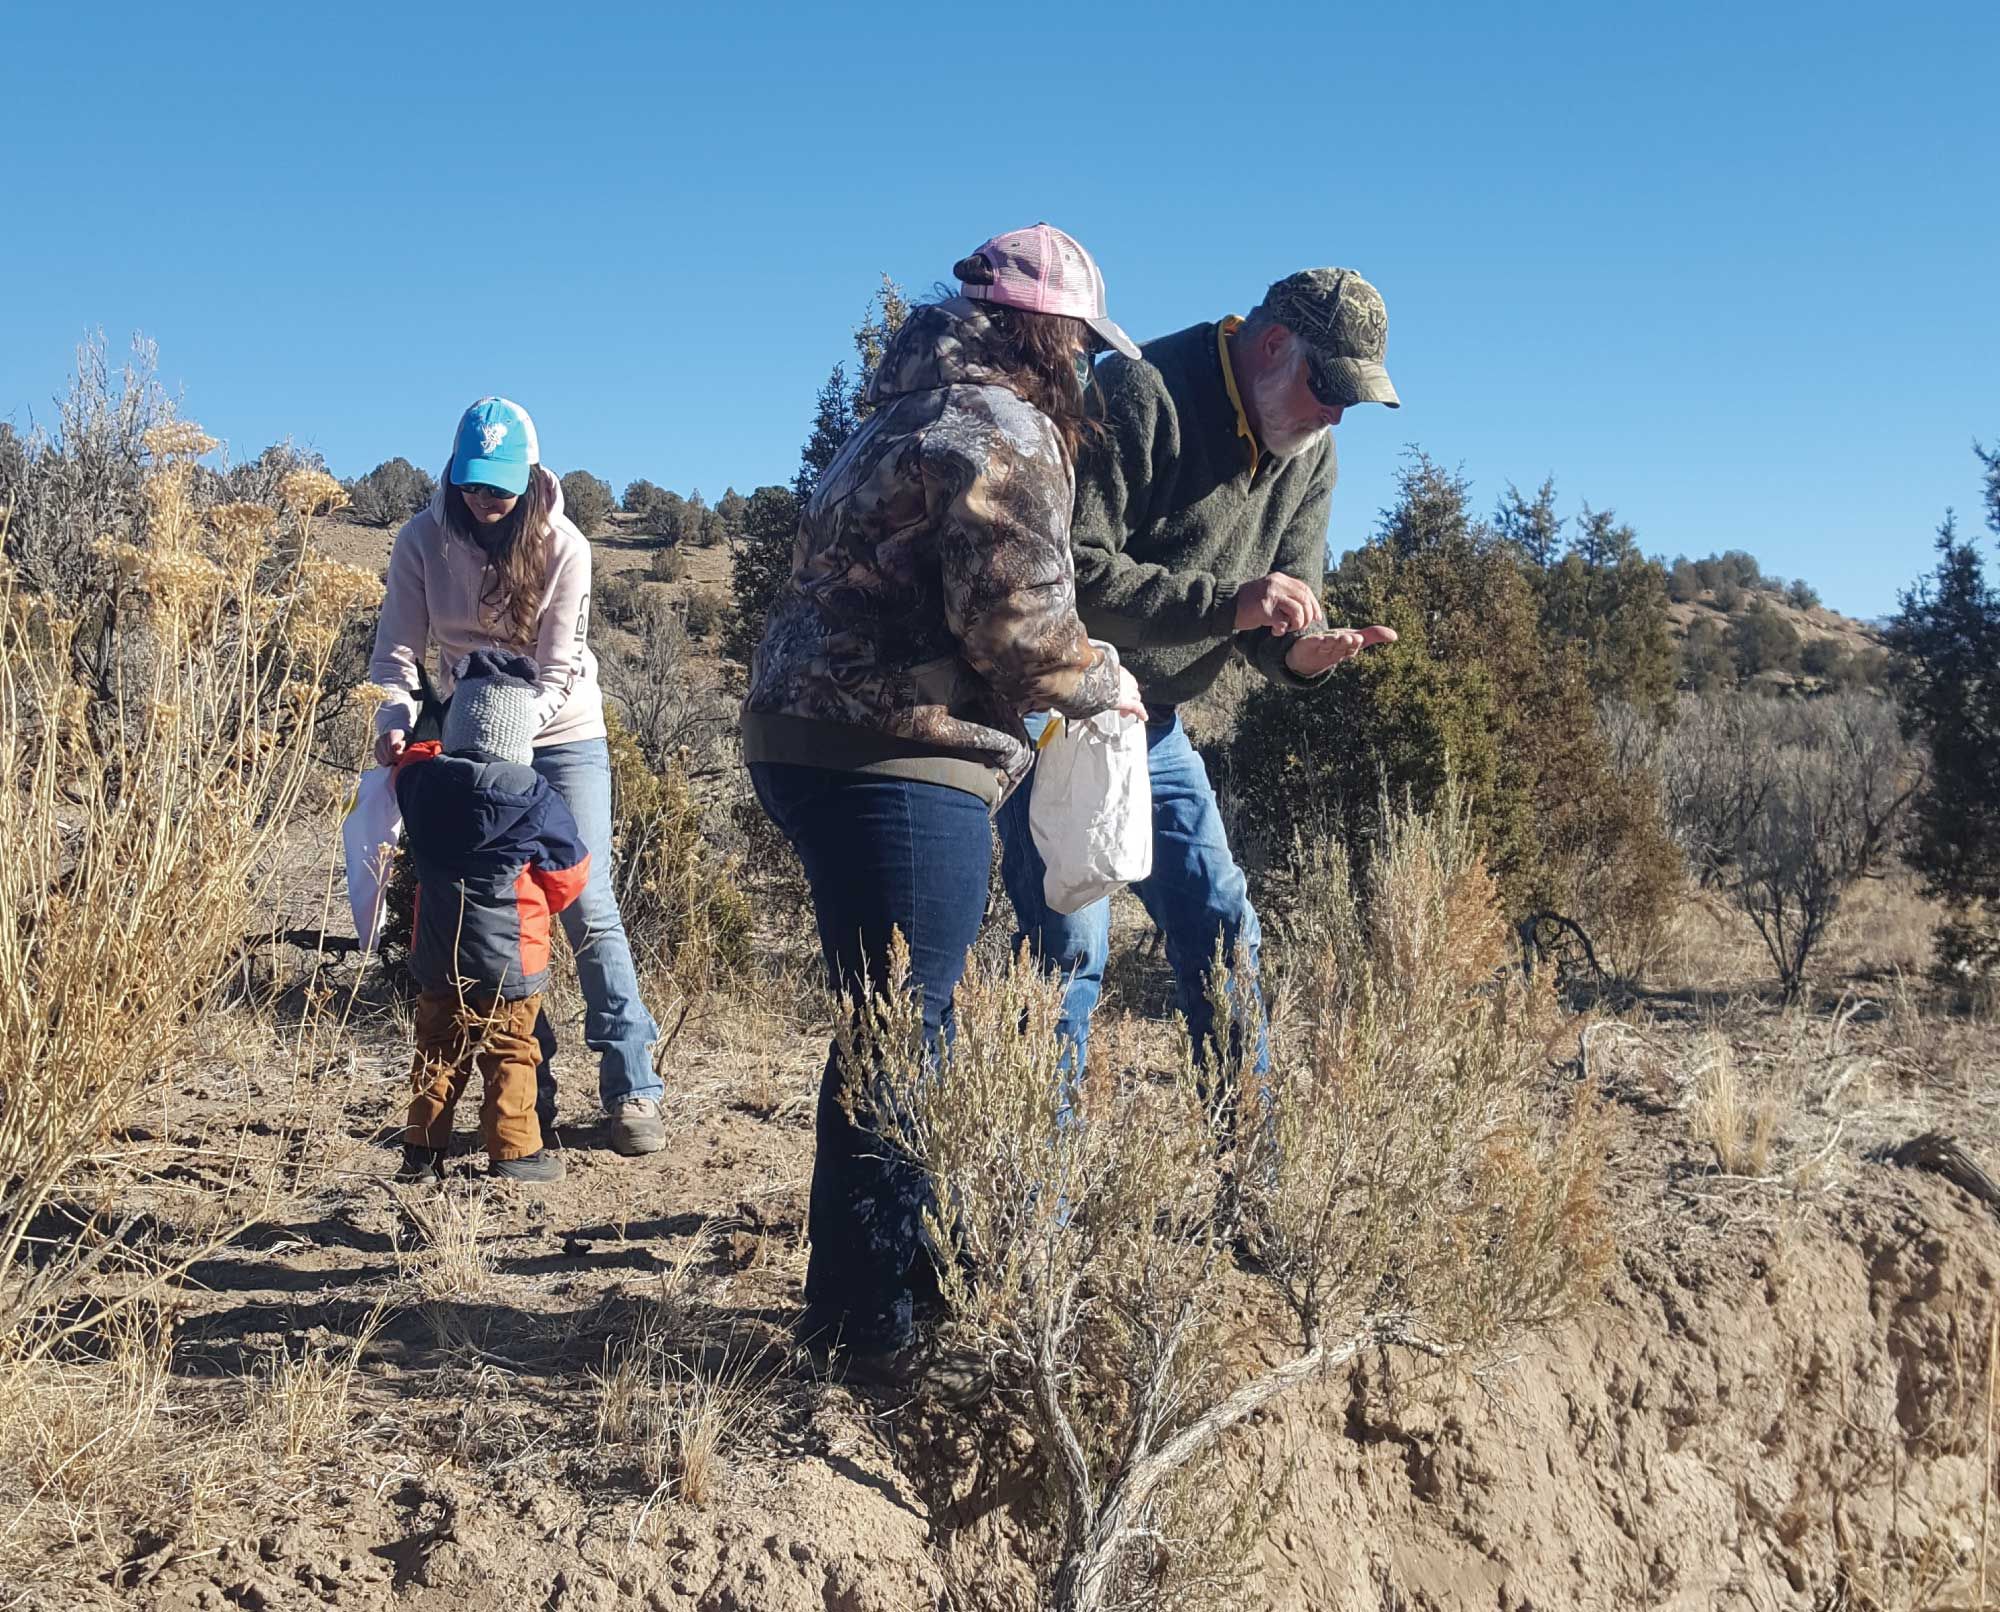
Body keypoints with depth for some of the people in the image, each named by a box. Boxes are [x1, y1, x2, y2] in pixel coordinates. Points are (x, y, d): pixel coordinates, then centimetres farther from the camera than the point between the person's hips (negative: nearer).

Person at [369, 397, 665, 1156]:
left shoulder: (562, 546, -15)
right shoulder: (423, 540, -9)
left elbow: (557, 672, -16)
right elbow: (397, 652, -9)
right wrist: (397, 719, -29)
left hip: (562, 738, -2)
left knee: (588, 909, -8)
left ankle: (632, 1090, -4)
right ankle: (529, 1092, 9)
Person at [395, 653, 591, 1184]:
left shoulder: (423, 779, -5)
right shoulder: (532, 796, -15)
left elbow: (410, 763, 23)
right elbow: (570, 872, -3)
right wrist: (539, 903, 15)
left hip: (437, 958, 4)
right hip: (510, 959, -4)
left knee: (439, 1051, 16)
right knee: (510, 1055, 7)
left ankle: (422, 1148, 19)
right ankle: (515, 1151, 8)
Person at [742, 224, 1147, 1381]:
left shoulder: (917, 414, 21)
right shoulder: (1005, 433, -10)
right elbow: (1021, 626, -16)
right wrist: (1107, 683, 3)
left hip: (814, 738, 10)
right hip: (899, 760, -10)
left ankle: (845, 1303, 27)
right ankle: (882, 1327, 6)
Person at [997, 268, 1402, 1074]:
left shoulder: (1309, 450, 5)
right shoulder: (1140, 395, -20)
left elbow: (1285, 601, 8)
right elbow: (1073, 571, -27)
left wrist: (1302, 650, -17)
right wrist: (1226, 603, -34)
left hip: (1155, 726, 8)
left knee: (1221, 930, 9)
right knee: (1070, 943, -10)